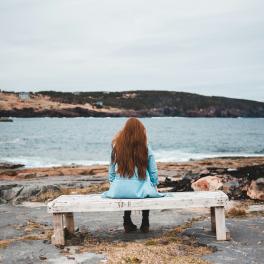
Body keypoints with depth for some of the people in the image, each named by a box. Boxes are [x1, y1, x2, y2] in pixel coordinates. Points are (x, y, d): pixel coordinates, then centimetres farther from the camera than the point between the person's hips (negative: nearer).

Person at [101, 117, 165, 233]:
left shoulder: (117, 146, -1)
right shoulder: (146, 148, -5)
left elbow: (111, 171, 7)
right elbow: (153, 173, 2)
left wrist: (112, 184, 23)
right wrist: (154, 185, 20)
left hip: (119, 191, 2)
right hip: (139, 191, -1)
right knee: (148, 189, 31)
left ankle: (127, 223, 34)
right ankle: (145, 224, 31)